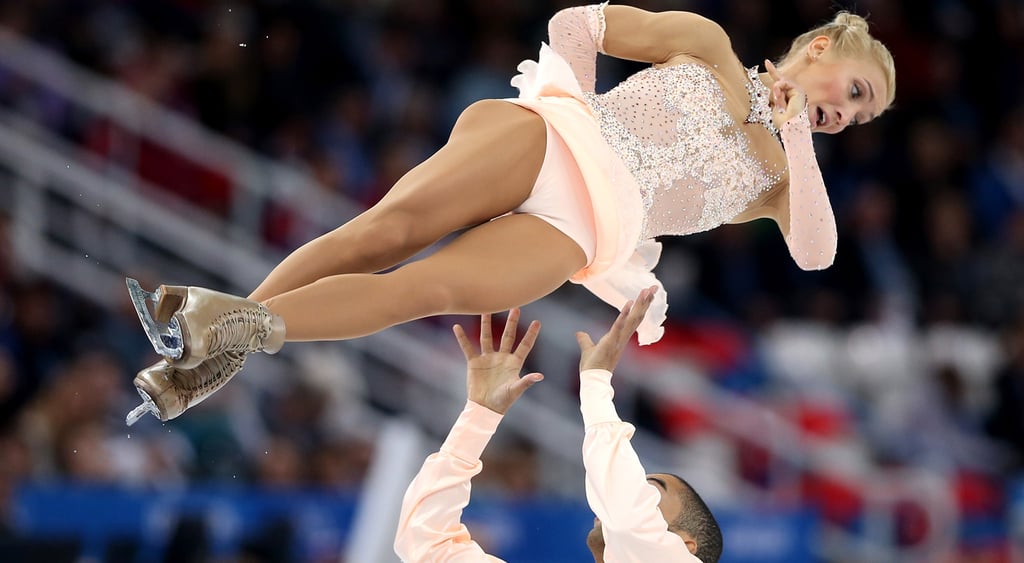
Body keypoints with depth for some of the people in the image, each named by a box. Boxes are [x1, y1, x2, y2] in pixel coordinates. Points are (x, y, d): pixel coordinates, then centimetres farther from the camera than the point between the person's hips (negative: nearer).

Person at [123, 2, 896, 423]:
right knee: (385, 227, -27)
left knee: (426, 288, -27)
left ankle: (236, 328, -42)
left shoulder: (778, 176, 25)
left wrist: (798, 137, 2)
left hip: (583, 235, 0)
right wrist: (583, 117, 5)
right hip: (548, 144, 0)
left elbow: (816, 253, 6)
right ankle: (212, 346, -35)